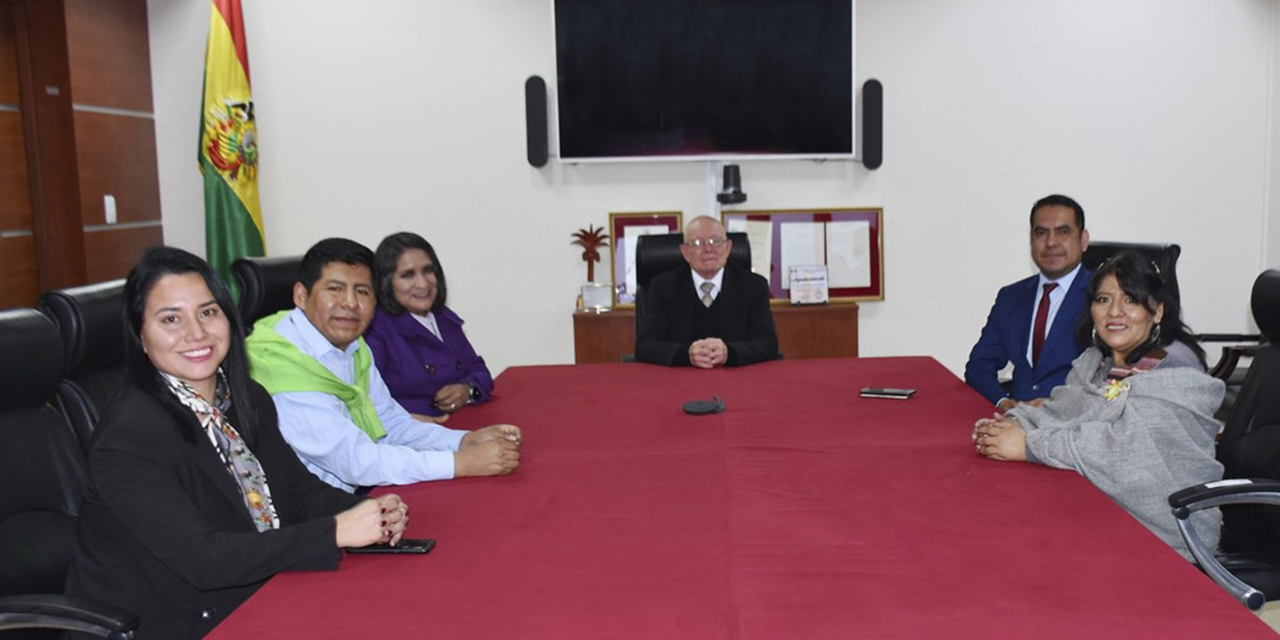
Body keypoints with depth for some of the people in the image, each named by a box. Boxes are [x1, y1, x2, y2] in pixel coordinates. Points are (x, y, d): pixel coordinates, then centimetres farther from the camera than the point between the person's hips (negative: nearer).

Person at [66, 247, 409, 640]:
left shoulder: (249, 401, 4)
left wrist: (370, 513, -15)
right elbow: (201, 559, -24)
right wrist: (336, 532, -27)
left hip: (253, 608, 7)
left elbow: (302, 490, 5)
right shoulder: (129, 436, -19)